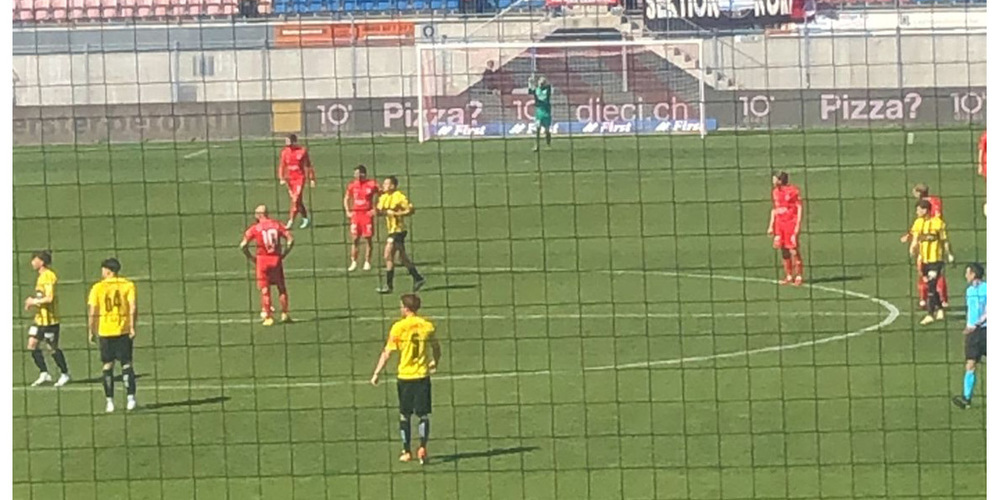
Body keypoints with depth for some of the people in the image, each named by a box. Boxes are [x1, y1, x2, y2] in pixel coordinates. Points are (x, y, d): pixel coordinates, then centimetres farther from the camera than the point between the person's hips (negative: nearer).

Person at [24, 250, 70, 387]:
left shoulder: (48, 276, -18)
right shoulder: (41, 276, 12)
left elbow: (49, 298, -25)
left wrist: (34, 301, -13)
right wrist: (32, 300, 7)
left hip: (49, 319, -9)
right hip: (39, 318, 9)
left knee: (53, 348, 2)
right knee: (32, 344, 3)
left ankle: (65, 374, 17)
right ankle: (44, 374, 9)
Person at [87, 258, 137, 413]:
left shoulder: (97, 288, -1)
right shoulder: (128, 285, 1)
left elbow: (92, 312, -4)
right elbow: (132, 307, -9)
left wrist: (90, 331, 2)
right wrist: (132, 327, -7)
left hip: (105, 330, 0)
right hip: (123, 330, 0)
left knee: (107, 365, 7)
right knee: (126, 364, 6)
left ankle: (110, 402, 6)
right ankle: (131, 398, -3)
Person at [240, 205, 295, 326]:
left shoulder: (255, 229, -5)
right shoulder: (277, 225, 2)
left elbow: (243, 245, -9)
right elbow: (290, 240, -2)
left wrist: (250, 257, 4)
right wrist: (284, 253, 7)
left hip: (262, 260, -2)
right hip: (276, 259, 2)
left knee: (265, 290, 6)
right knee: (281, 288, 15)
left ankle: (268, 317, 5)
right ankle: (284, 314, 15)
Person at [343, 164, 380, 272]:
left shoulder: (372, 185, -5)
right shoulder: (352, 185, 5)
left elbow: (378, 198, 2)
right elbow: (346, 199, 17)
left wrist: (375, 210, -7)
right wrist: (348, 211, 7)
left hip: (367, 214, -3)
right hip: (355, 214, 3)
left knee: (368, 239, 2)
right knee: (354, 239, 2)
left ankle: (367, 262, 11)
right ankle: (354, 262, 9)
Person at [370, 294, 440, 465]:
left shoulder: (399, 327, -9)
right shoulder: (427, 326, 1)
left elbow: (387, 353, -10)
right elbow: (436, 349, 15)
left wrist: (376, 374, -4)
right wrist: (435, 363, 35)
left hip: (404, 375, -2)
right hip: (423, 374, 2)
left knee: (404, 415, 12)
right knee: (424, 415, 6)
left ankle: (406, 452, 16)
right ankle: (422, 447, -11)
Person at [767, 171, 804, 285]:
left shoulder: (793, 191, -8)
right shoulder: (775, 192, 12)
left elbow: (799, 208, -7)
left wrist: (798, 224, -13)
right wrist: (771, 225, 17)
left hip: (791, 223, -7)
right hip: (779, 223, 7)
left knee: (793, 250, -8)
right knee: (784, 250, 7)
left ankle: (798, 277, -1)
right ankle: (789, 276, 14)